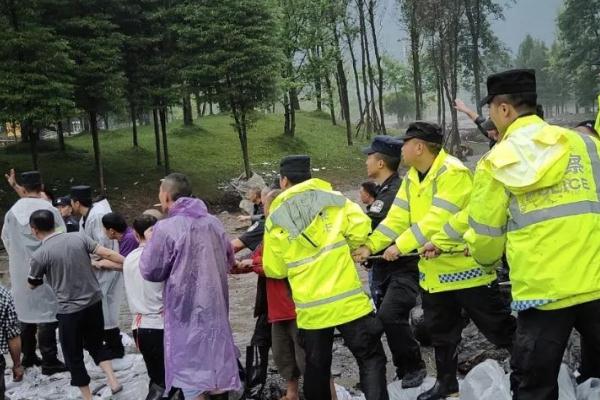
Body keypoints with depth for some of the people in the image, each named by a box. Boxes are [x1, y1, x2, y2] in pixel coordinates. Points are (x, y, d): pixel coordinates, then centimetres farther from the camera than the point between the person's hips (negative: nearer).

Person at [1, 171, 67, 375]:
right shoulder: (50, 210, -13)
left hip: (20, 272, 4)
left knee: (27, 311, 16)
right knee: (46, 312, 0)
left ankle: (28, 356, 26)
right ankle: (49, 361, 2)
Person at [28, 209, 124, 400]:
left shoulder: (39, 255, -11)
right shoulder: (78, 237, -2)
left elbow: (33, 285, 5)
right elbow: (107, 254, -4)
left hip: (70, 310, -4)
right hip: (94, 301, 5)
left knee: (74, 356, 13)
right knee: (95, 343, 25)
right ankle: (113, 381, 13)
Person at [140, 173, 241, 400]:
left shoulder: (165, 228, -16)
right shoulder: (213, 222, 5)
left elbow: (150, 271, -7)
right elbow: (229, 261, 17)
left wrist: (149, 243, 8)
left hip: (187, 312, -6)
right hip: (215, 307, 7)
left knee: (192, 379, 0)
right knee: (216, 367, 20)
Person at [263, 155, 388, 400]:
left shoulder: (275, 220, 3)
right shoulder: (331, 199, 0)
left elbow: (274, 270, 6)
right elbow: (361, 228, -10)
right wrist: (343, 250, 9)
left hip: (311, 307, 2)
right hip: (348, 300, -2)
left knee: (316, 367, 15)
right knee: (370, 358, 5)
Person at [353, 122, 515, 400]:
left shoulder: (452, 172, -21)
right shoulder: (411, 178, 8)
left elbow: (437, 219, -28)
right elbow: (397, 217, 6)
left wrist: (400, 246, -27)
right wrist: (370, 246, -5)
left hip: (465, 265, -8)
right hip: (433, 270, 8)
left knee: (497, 327, 2)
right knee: (441, 332, 18)